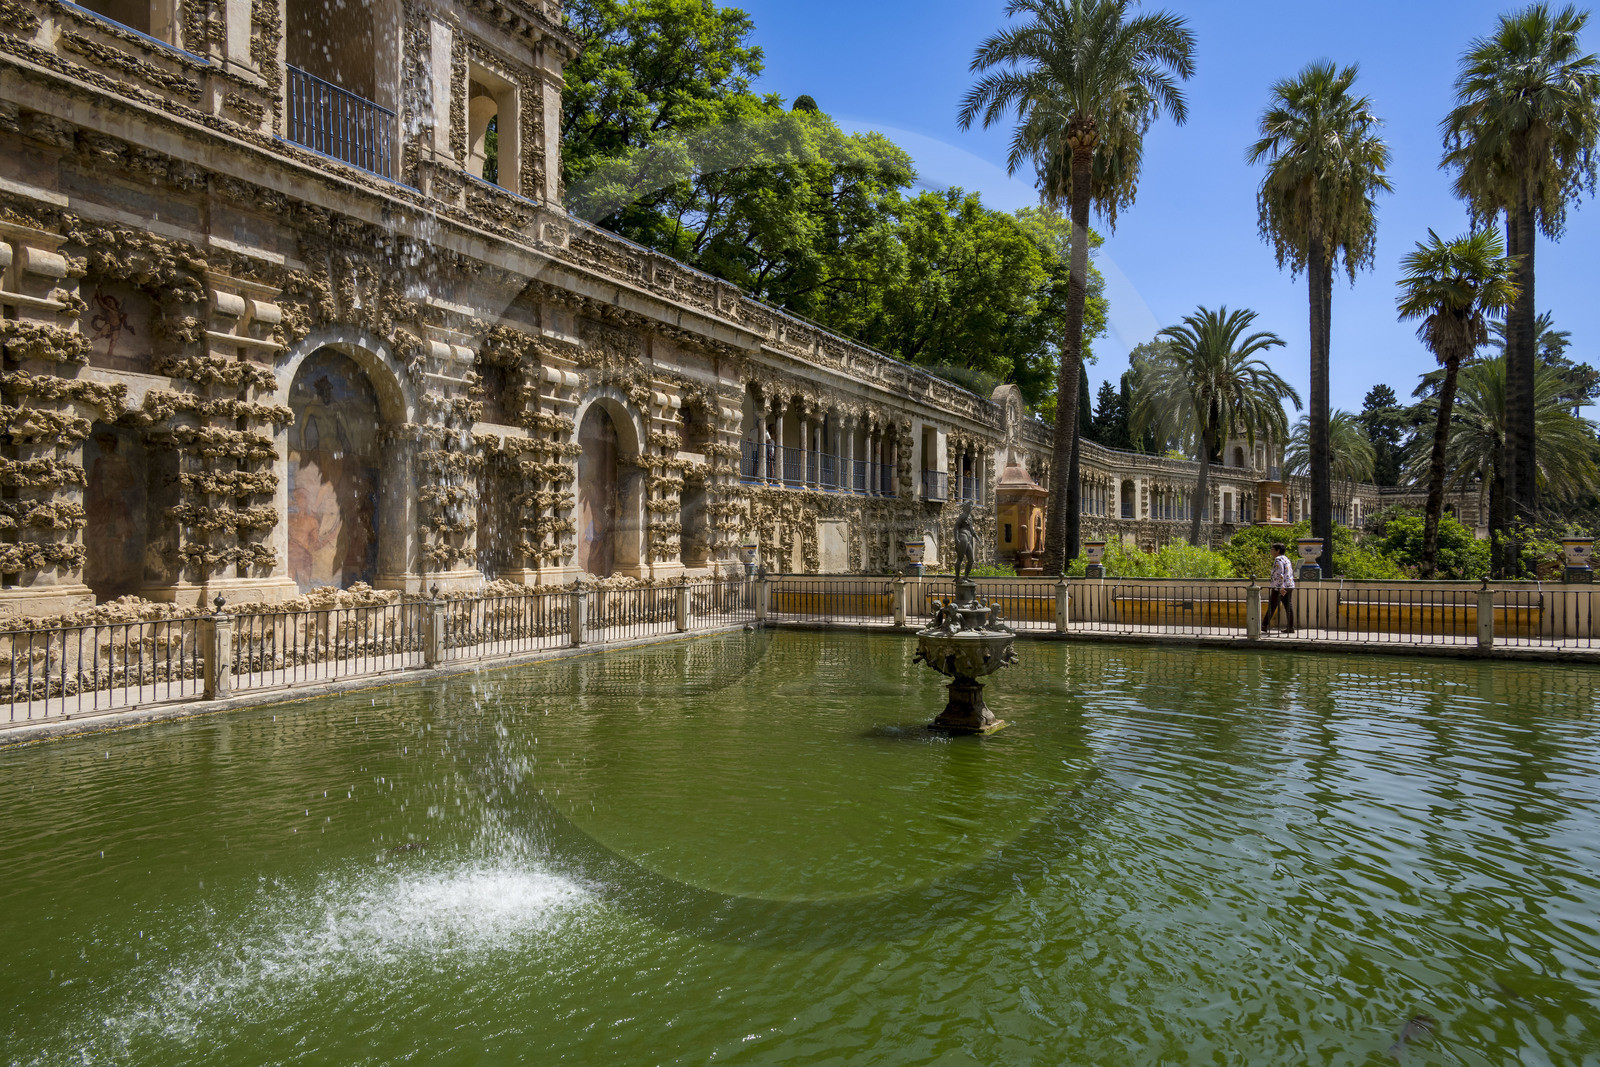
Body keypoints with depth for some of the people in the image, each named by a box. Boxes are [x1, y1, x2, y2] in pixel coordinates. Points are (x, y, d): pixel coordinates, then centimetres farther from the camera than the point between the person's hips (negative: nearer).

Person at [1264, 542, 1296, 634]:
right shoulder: (1286, 559, 19)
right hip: (1289, 586, 9)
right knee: (1288, 606, 4)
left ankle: (1265, 625, 3)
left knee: (1272, 606, -2)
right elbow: (1290, 574, 22)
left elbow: (1280, 575, -19)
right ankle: (1290, 627, 2)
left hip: (1280, 587, -9)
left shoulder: (1278, 560, -10)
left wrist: (1281, 588, -24)